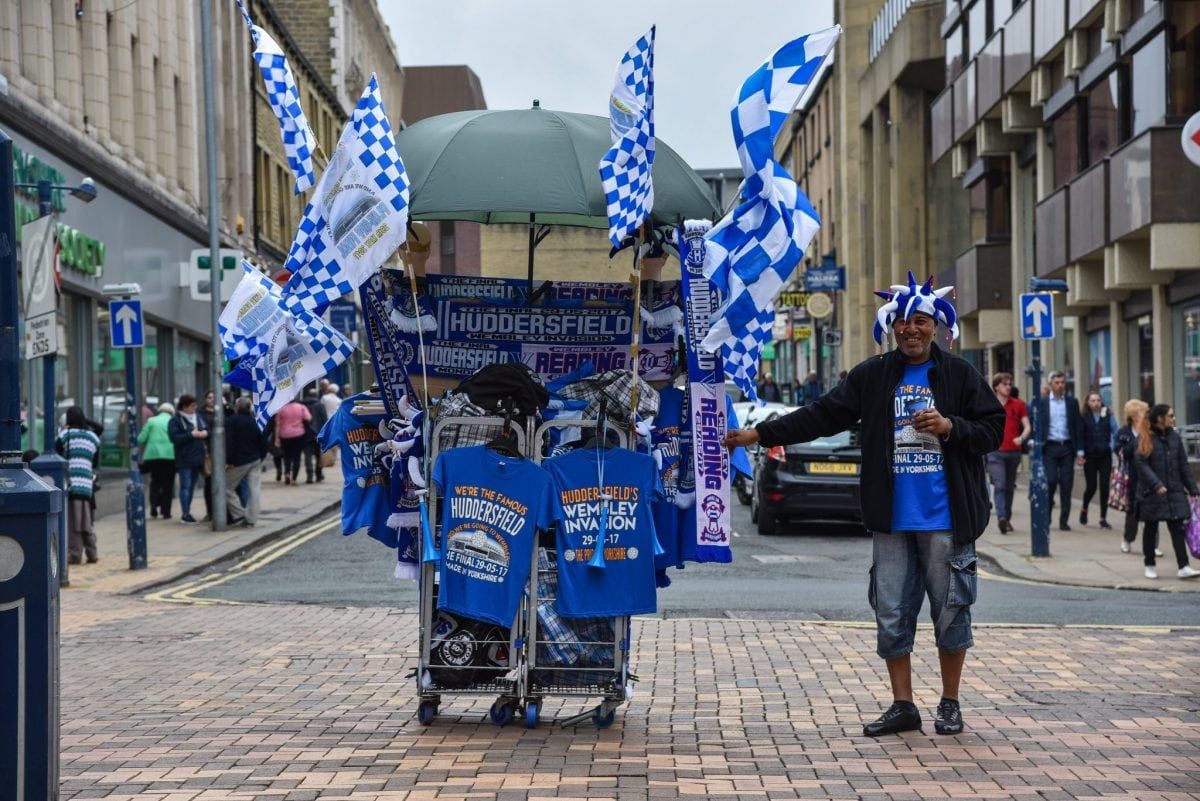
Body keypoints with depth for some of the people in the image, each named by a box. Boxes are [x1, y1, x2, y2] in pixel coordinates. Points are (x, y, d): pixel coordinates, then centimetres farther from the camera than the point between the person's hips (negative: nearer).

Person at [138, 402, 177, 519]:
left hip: (153, 454, 1)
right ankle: (165, 511, 4)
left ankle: (154, 505, -4)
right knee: (167, 484, 6)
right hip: (170, 455, -1)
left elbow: (141, 439, 3)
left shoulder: (151, 421, 6)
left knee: (155, 482, 15)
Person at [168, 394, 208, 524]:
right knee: (185, 485, -6)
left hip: (197, 457, 7)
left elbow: (206, 430, 20)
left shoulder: (198, 418, 13)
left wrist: (205, 433, -3)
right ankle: (185, 514, -4)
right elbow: (174, 437, -17)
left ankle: (187, 512, 19)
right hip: (184, 459, -7)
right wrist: (191, 435, -20)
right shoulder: (175, 420, -8)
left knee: (192, 486, 11)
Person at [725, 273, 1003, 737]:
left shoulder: (959, 375, 3)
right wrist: (758, 434, 0)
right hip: (892, 521, 2)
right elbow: (820, 416, 6)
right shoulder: (872, 376, 8)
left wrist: (950, 426, -14)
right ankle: (902, 706, 15)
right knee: (891, 613, 4)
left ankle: (950, 704, 19)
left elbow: (993, 430, 4)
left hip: (946, 520, -2)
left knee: (951, 610, 4)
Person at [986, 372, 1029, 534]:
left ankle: (1007, 518, 18)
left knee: (1009, 487, 10)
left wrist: (1021, 438, -17)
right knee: (999, 485, -14)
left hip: (1014, 452, 2)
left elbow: (1027, 426, 2)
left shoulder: (1018, 405, 6)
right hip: (995, 452, -2)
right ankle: (1001, 517, -26)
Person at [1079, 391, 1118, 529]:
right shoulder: (1084, 417, 0)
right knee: (1091, 486, 1)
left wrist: (1113, 447, -13)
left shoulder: (1108, 416, 3)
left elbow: (1116, 433, 1)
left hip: (1105, 456, 1)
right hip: (1090, 457, -1)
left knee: (1104, 487, -1)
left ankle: (1103, 518, 8)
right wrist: (1081, 454, -9)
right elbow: (1080, 436, -1)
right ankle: (1084, 509, 31)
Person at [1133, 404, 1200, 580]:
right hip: (1152, 493, -3)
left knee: (1177, 528, -4)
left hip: (1175, 491, 3)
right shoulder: (1145, 438, -6)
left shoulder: (1174, 437, 7)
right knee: (1151, 529, 8)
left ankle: (1183, 567, -7)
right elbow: (1141, 464, -14)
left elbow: (1183, 466, 11)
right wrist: (1156, 485, -24)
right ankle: (1150, 566, 19)